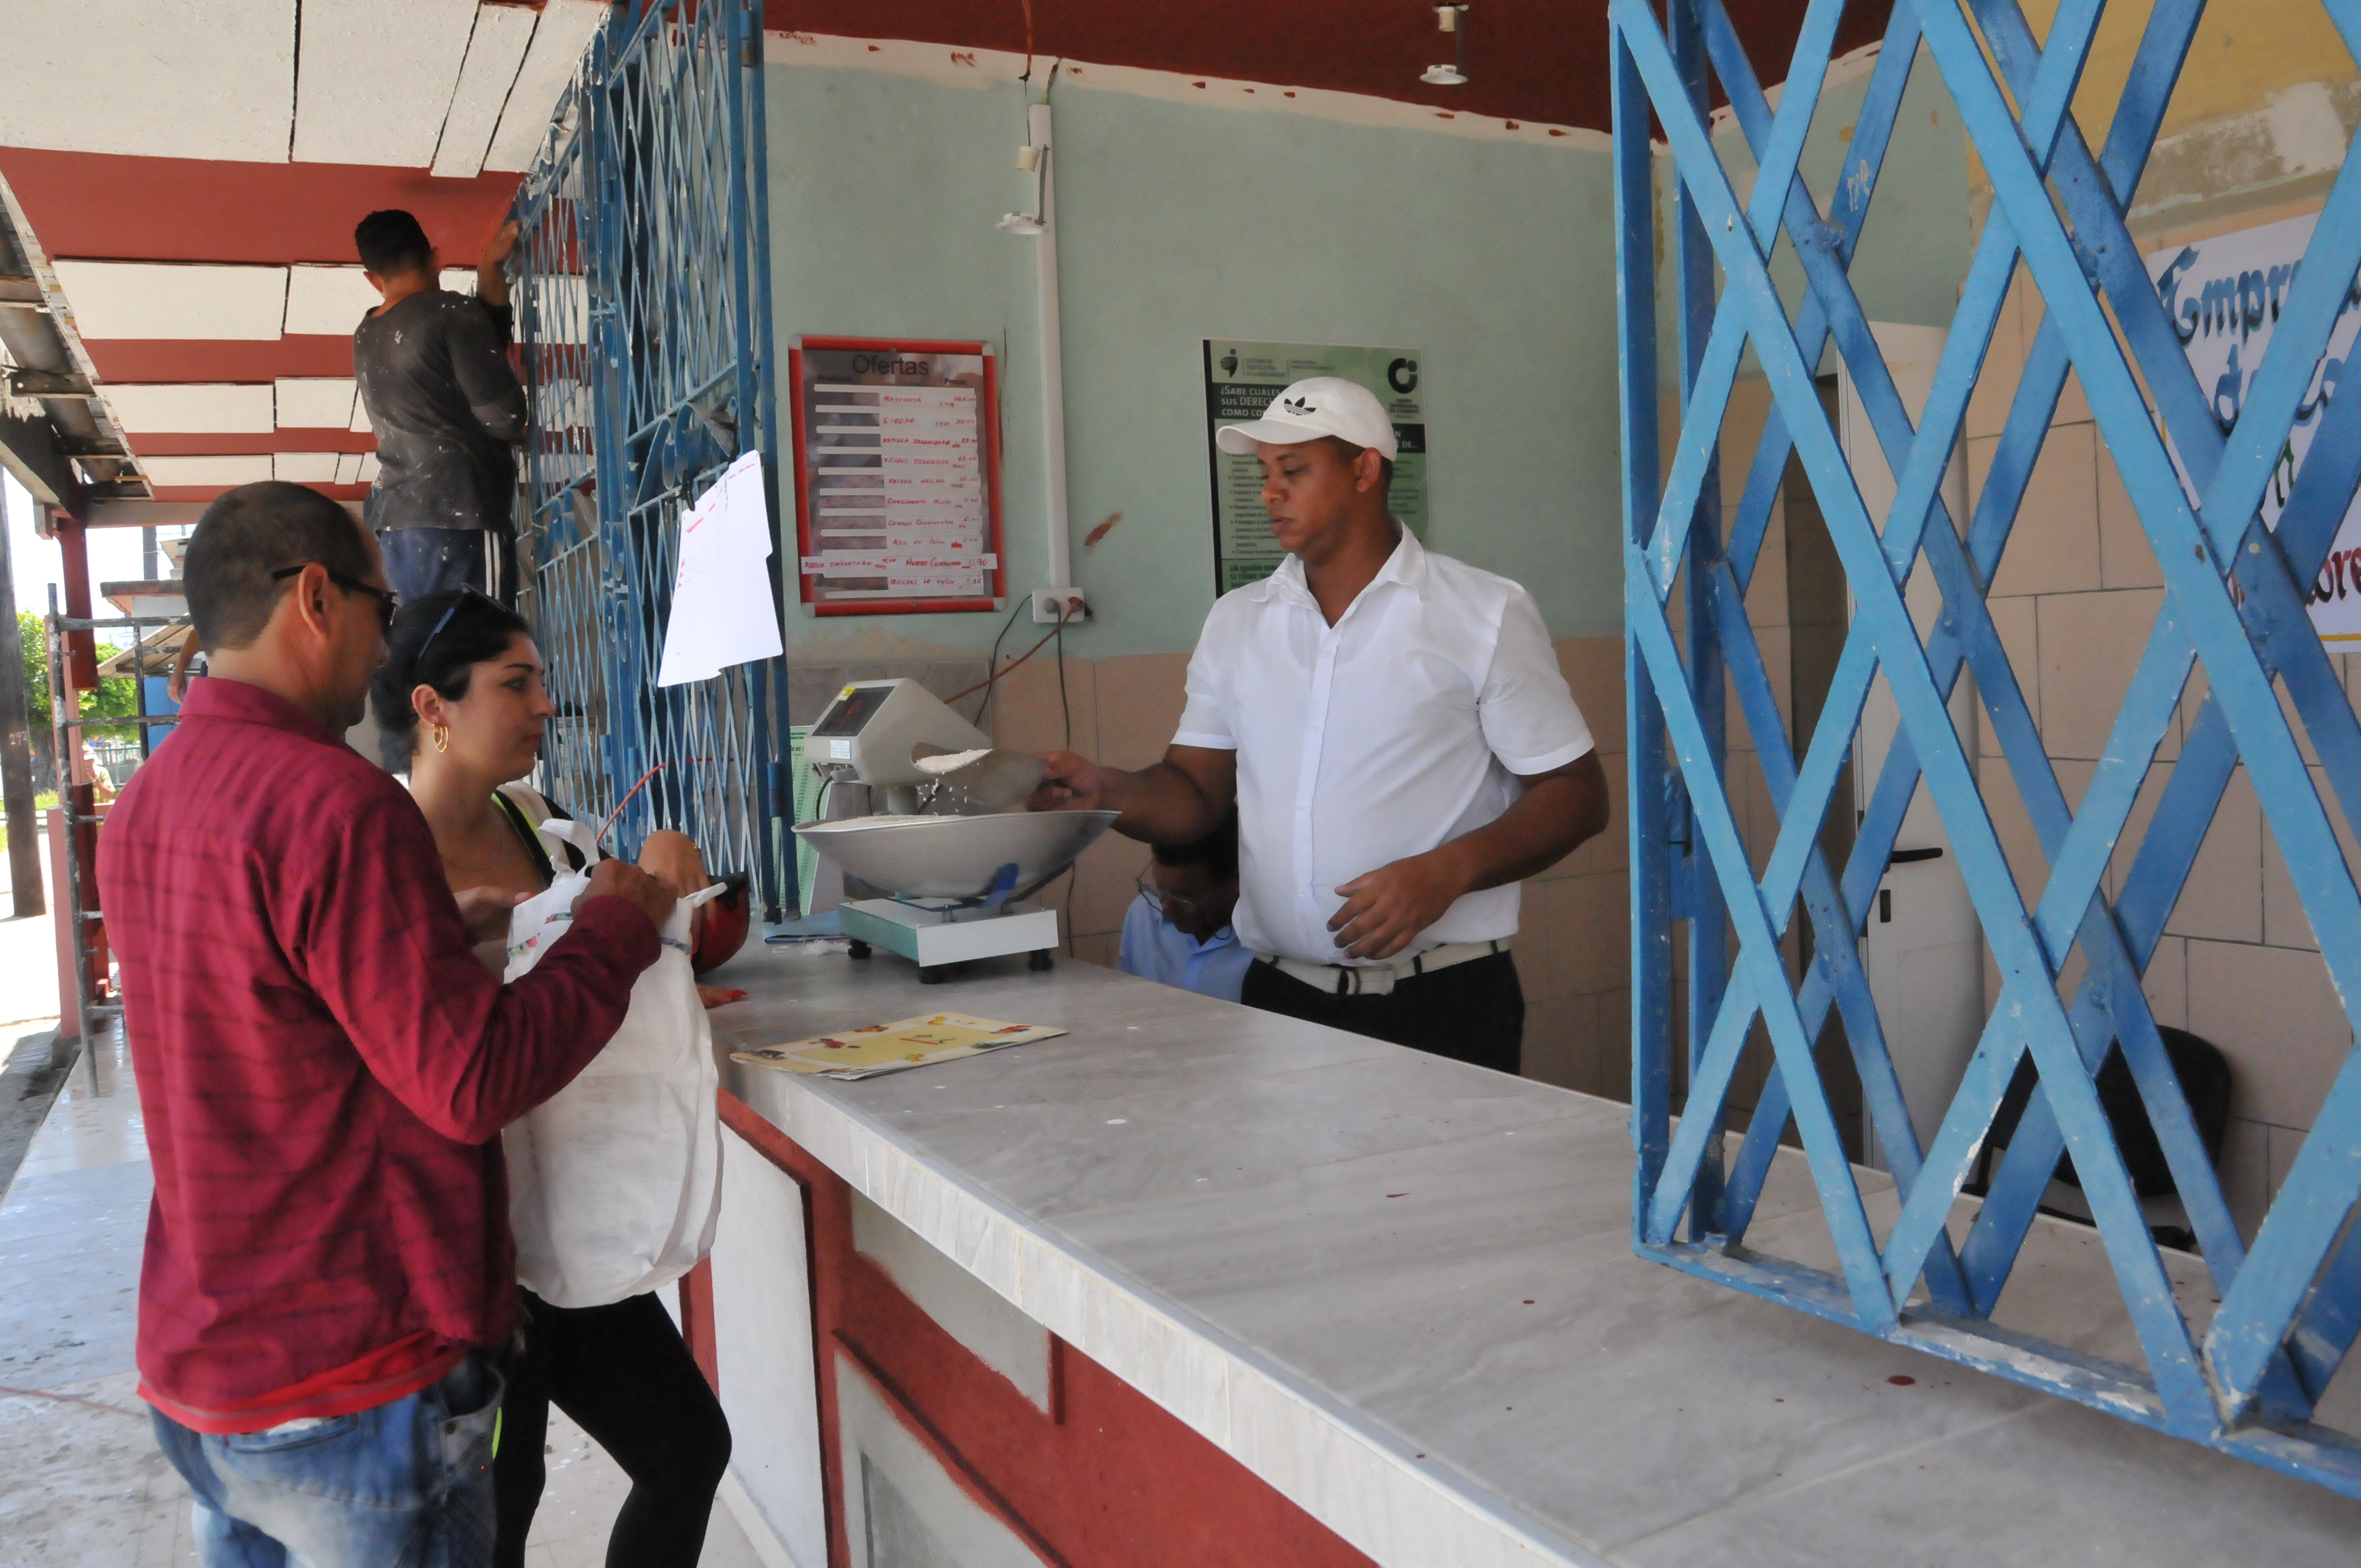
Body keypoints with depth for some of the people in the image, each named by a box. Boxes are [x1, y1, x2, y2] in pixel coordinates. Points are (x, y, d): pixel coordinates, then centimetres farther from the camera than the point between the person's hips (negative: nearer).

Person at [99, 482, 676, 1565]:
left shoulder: (143, 805, 5)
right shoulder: (331, 800, -23)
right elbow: (472, 1082, -22)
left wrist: (437, 932, 15)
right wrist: (616, 928, -11)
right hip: (349, 1396, -8)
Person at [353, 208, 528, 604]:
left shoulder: (365, 337, 20)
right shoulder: (450, 312, -3)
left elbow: (480, 342, 20)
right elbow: (504, 416, -8)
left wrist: (490, 270, 25)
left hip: (394, 525, 8)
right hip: (458, 518, -8)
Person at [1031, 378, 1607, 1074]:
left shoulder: (1485, 613, -2)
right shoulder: (1236, 621, 11)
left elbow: (1576, 794, -3)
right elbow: (1198, 790, 10)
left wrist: (1448, 870, -18)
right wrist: (1108, 792, -11)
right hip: (1278, 994, 3)